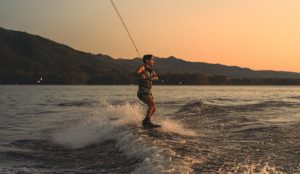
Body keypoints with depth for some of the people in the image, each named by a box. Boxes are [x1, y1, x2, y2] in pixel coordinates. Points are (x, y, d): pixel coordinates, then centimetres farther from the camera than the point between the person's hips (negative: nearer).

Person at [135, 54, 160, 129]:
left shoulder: (151, 70, 18)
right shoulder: (143, 67, -2)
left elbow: (156, 77, 3)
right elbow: (137, 72, -21)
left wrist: (152, 78, -19)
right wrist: (141, 75, -41)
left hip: (148, 91, 8)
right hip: (142, 91, -8)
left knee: (154, 109, 7)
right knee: (152, 104, -24)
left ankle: (145, 122, 17)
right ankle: (147, 121, -25)